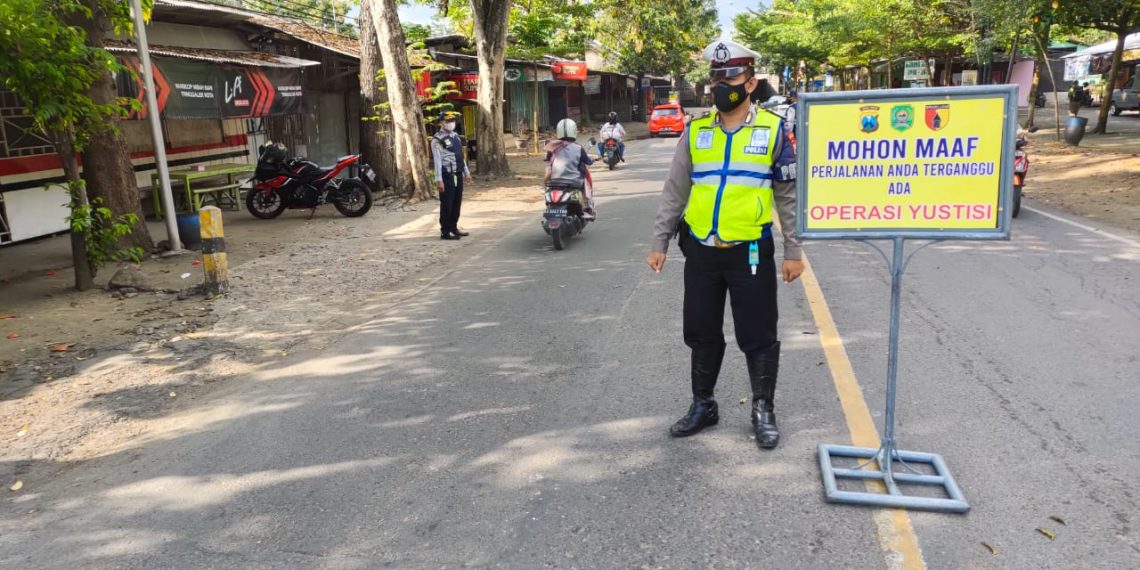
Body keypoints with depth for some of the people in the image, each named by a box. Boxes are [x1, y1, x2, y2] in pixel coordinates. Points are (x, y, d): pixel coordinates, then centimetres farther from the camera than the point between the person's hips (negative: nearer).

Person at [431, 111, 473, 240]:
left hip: (458, 175, 8)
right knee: (446, 204, -2)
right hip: (447, 176, -8)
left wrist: (466, 172, 19)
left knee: (457, 203, 13)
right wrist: (439, 179, -20)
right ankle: (445, 232, 6)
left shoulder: (456, 136, 14)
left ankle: (453, 228, 24)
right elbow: (437, 160, -16)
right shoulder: (437, 139, -11)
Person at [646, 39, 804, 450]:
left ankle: (763, 411, 23)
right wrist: (659, 242, 6)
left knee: (758, 337, 5)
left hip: (751, 252, -3)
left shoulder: (774, 129, 0)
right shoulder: (695, 131, 6)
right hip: (701, 251, 3)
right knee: (702, 334, 12)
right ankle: (703, 405, 29)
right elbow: (674, 191, 9)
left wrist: (794, 251, -1)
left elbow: (788, 194, 2)